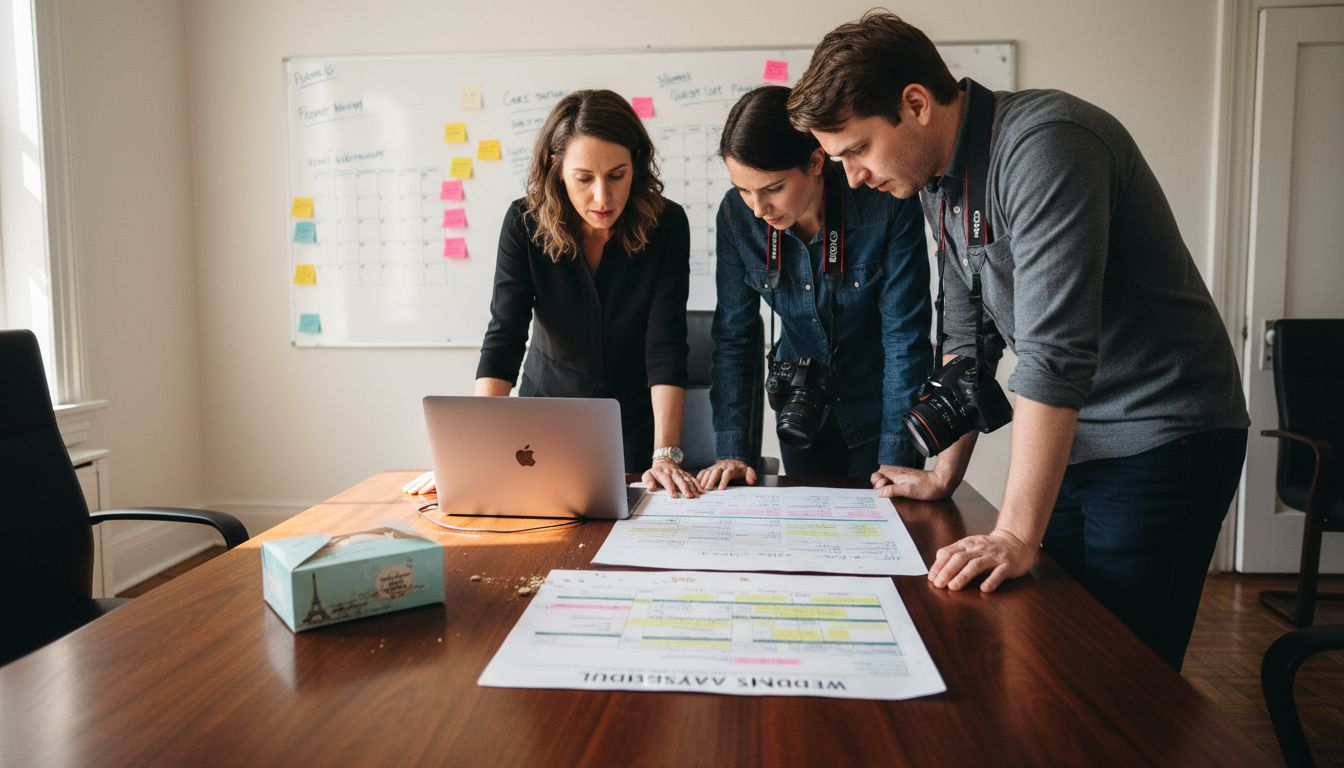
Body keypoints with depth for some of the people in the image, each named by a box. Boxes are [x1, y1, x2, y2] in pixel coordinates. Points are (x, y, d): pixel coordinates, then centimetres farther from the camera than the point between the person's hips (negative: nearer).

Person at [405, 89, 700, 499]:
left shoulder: (666, 224, -19)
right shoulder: (524, 223, -16)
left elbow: (665, 344, -22)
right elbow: (504, 335, -21)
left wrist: (665, 455, -32)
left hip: (635, 422, 0)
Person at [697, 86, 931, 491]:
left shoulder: (889, 206, -25)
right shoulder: (736, 215, -15)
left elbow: (905, 335, -21)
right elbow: (733, 336, -9)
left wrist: (895, 458, -24)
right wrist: (729, 451, -14)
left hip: (882, 410, -3)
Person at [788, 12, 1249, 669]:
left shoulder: (1042, 145, -23)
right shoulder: (937, 181, 5)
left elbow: (1053, 352, -29)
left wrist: (1016, 535, -29)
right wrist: (945, 474, 13)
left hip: (1160, 444, -8)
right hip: (1068, 441, 8)